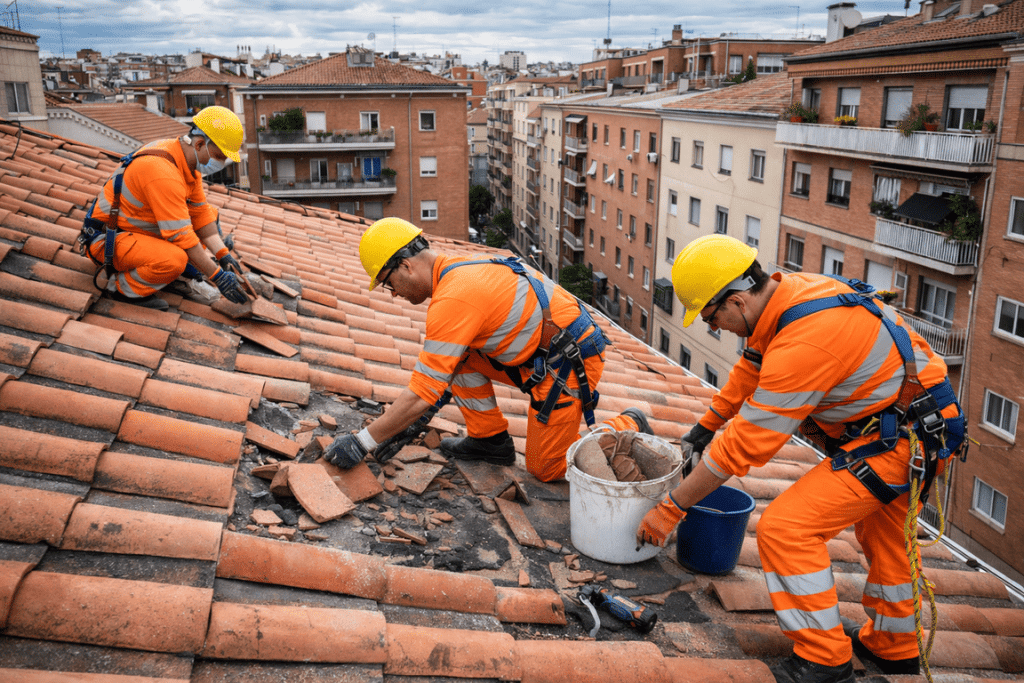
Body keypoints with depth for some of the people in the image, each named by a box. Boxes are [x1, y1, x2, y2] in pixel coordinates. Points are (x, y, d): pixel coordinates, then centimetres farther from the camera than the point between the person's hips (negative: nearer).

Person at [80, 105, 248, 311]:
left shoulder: (188, 160, -2)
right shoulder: (163, 172, -31)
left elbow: (200, 213, 6)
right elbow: (181, 236, -29)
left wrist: (223, 254, -2)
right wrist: (217, 276, -24)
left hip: (140, 229, 10)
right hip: (108, 240, -10)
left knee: (209, 214, 9)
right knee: (175, 260, -35)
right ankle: (123, 286, -10)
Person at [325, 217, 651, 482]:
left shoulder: (452, 299, -23)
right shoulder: (461, 270, 7)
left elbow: (421, 397, -22)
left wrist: (362, 441, -14)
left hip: (568, 365, -9)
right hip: (546, 353, 9)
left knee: (545, 469, 3)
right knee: (457, 355, 6)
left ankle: (629, 428, 16)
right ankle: (489, 438, 15)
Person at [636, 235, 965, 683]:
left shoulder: (802, 344, -32)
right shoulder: (789, 291, -3)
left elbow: (744, 446, -27)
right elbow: (752, 367, 16)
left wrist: (672, 507, -18)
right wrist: (707, 424, 27)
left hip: (900, 440, -10)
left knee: (785, 528, -13)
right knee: (880, 525, 28)